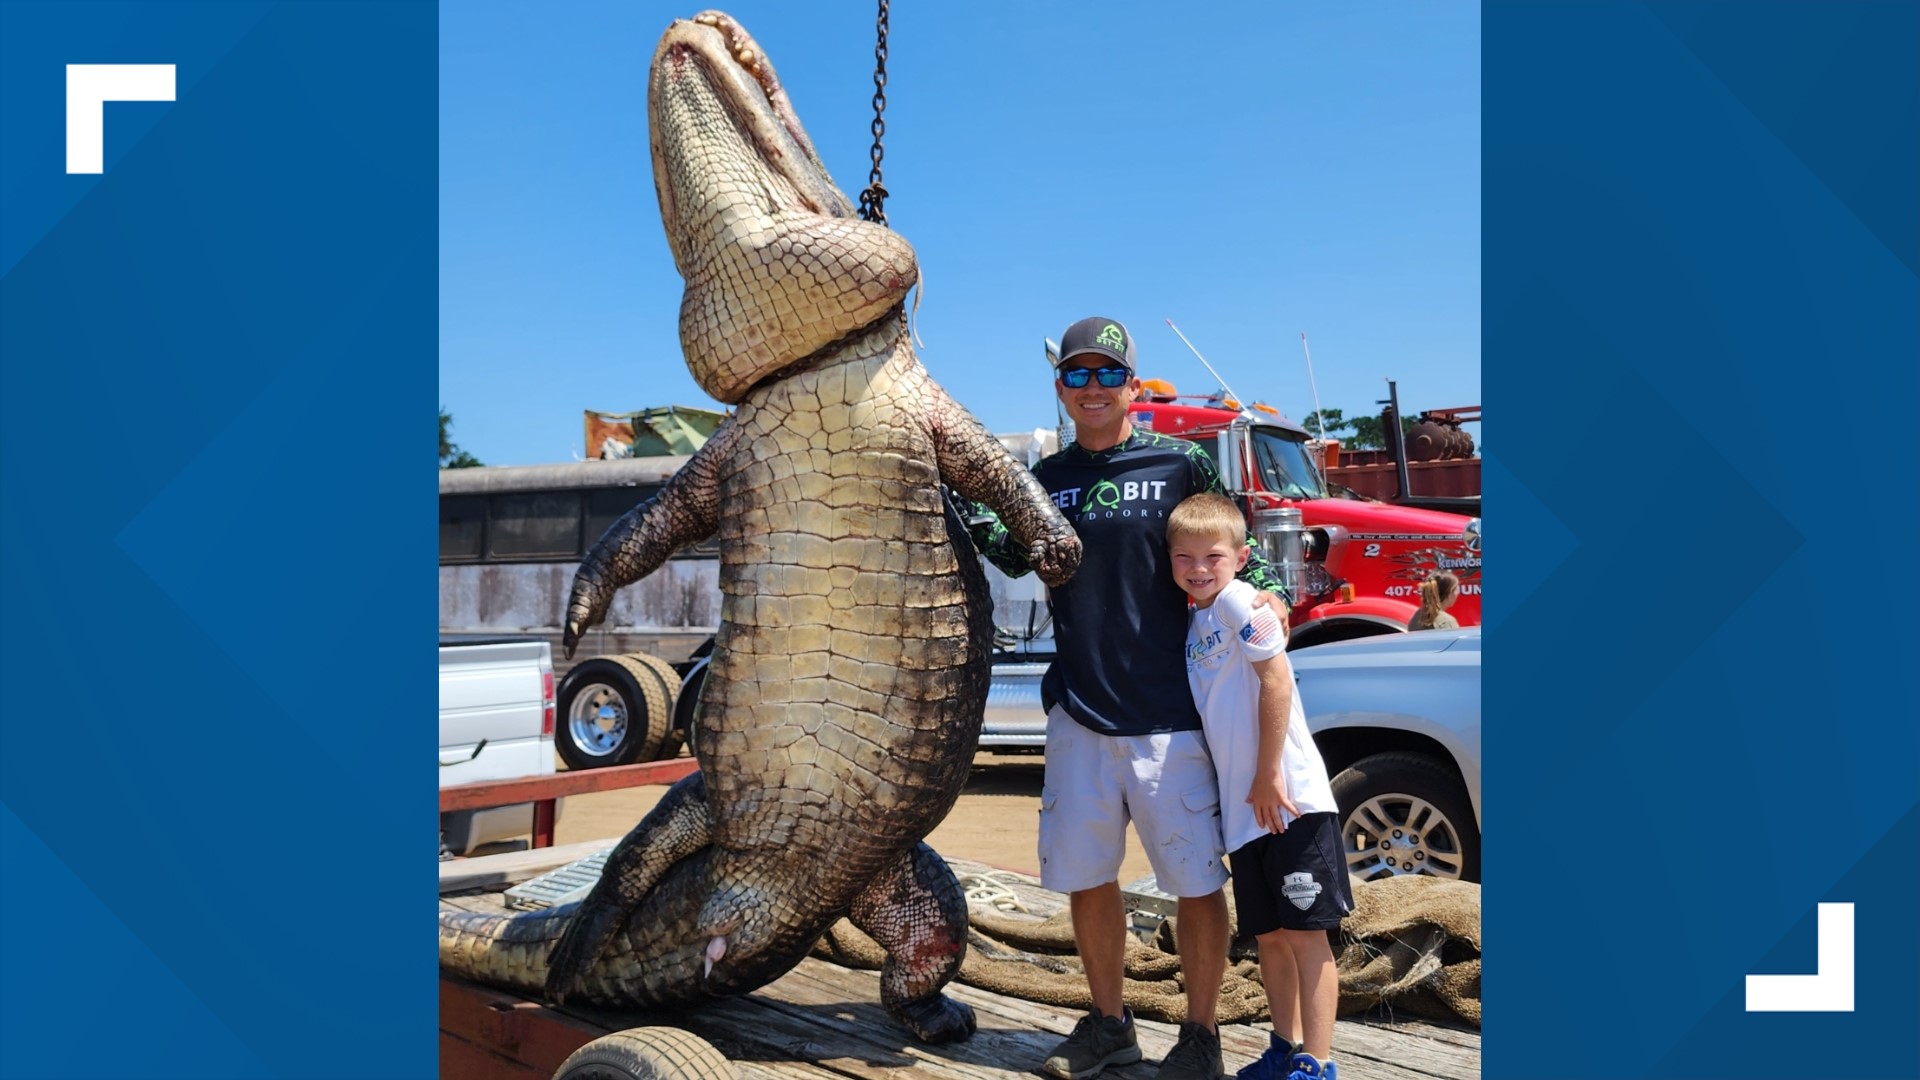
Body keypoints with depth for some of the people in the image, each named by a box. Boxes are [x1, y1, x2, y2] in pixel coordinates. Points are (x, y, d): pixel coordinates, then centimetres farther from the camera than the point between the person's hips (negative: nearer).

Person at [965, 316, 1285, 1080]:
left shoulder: (1181, 464, -2)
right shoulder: (1048, 478, 10)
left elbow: (1237, 546, 2)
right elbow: (1013, 556, 10)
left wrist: (1264, 594, -17)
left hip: (1170, 716, -4)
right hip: (1078, 714, 4)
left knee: (1197, 880, 5)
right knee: (1084, 874, 13)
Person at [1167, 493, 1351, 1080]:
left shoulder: (1239, 601, -10)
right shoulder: (1194, 623, 13)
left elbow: (1277, 681, -17)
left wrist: (1268, 778, -17)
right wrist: (1242, 790, 11)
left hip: (1290, 800, -8)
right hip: (1241, 809, 8)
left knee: (1305, 934, -2)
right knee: (1268, 935, 17)